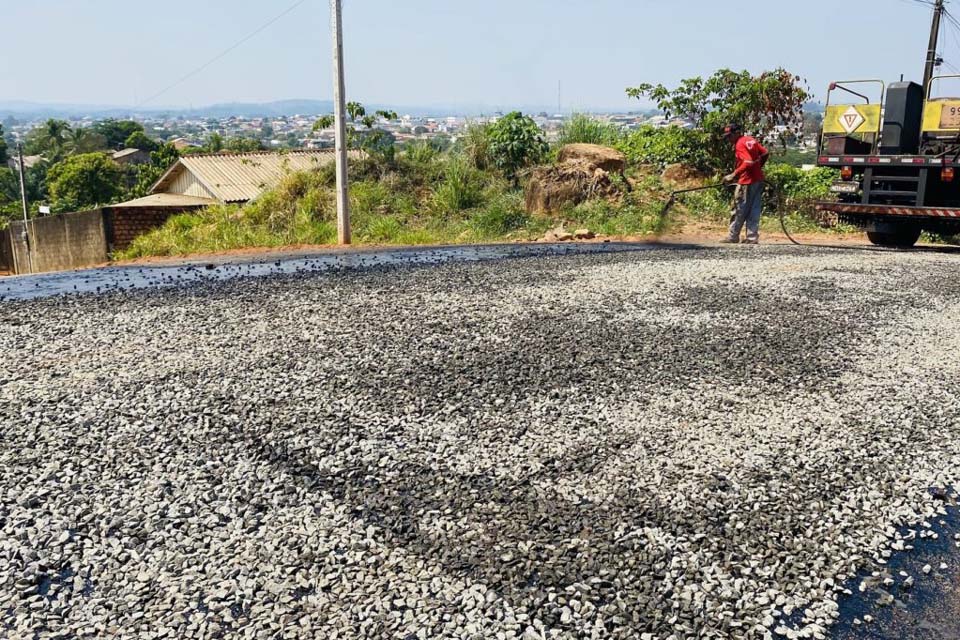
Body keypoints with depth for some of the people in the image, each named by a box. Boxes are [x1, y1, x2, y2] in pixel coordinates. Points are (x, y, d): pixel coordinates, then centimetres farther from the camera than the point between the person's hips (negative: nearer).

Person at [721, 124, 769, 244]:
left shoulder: (740, 144, -14)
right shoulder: (751, 140, 11)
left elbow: (748, 163, -24)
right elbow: (765, 154, 13)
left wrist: (733, 176, -23)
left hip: (747, 182, -8)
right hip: (758, 180, 8)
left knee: (740, 211, 1)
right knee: (754, 210, 8)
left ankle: (733, 237, 8)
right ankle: (752, 238, 9)